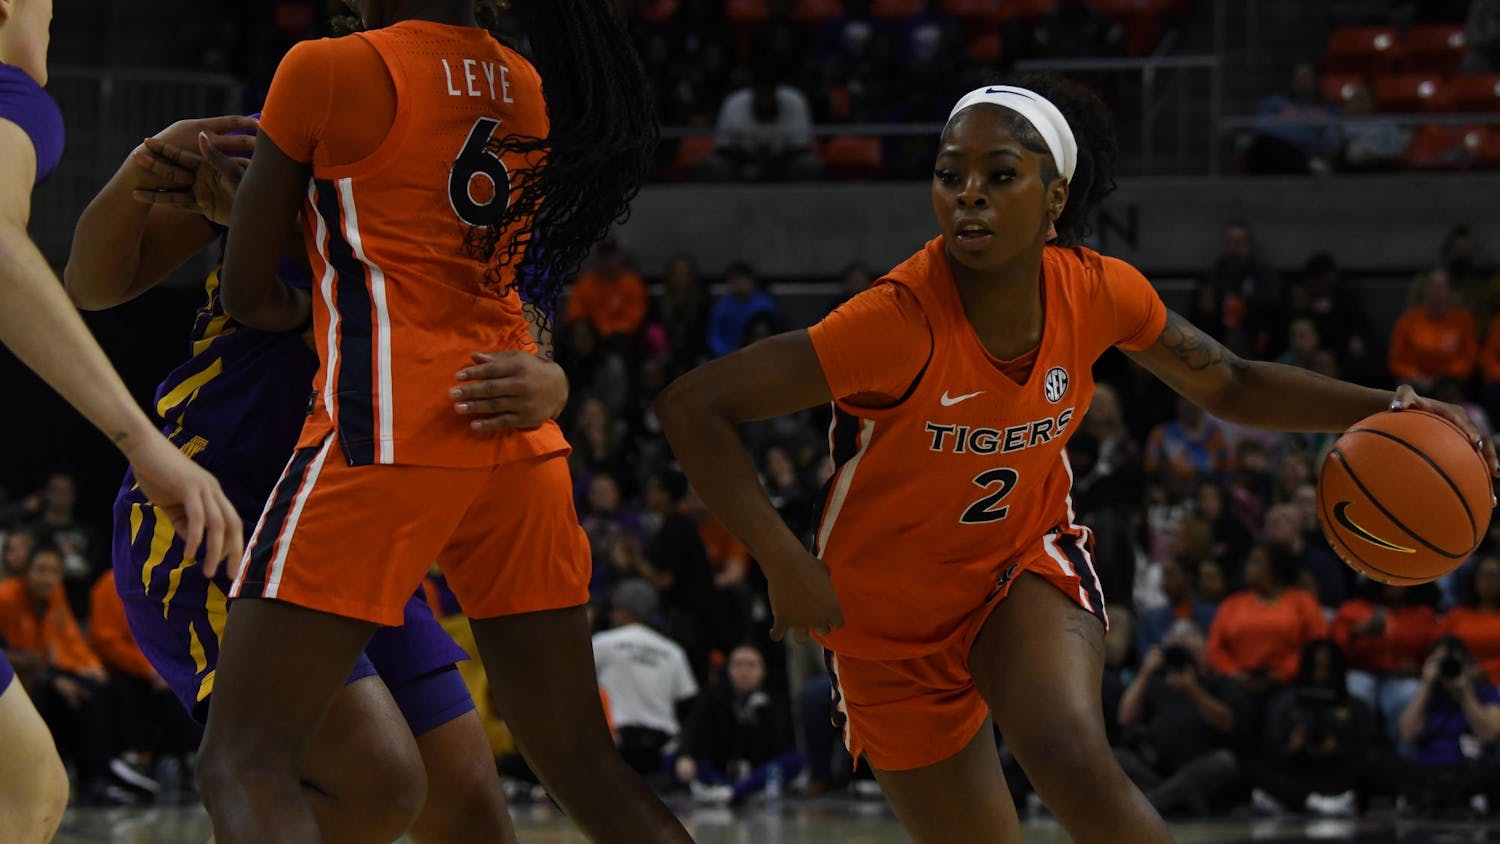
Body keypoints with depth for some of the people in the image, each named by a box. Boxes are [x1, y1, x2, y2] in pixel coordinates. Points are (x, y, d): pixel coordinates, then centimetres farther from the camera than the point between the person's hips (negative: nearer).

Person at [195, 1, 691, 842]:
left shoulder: (327, 70, -4)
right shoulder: (530, 88, 13)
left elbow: (247, 292, 3)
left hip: (387, 428, -7)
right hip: (521, 441, 7)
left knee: (244, 764, -8)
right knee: (585, 765, 14)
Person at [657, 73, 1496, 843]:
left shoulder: (1096, 293, -16)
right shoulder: (901, 323, -31)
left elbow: (1231, 386, 3)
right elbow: (692, 406, -31)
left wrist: (1379, 408, -11)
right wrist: (787, 565, -37)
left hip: (1029, 563, 2)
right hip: (896, 616, -2)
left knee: (1079, 768, -29)